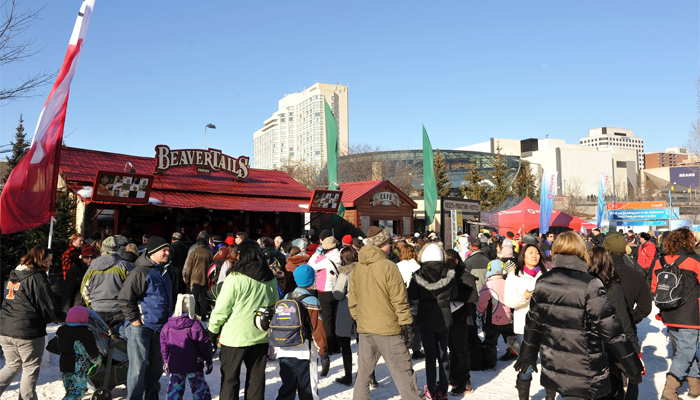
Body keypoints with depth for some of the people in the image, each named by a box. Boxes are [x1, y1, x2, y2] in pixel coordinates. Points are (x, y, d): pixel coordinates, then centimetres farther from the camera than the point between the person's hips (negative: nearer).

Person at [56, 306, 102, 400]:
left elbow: (60, 348, 19)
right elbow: (92, 351, -10)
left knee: (70, 391, 17)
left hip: (64, 364, 7)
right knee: (78, 392, -4)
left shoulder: (61, 330, 7)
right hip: (79, 368, -7)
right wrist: (98, 361, 6)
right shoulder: (85, 333, -14)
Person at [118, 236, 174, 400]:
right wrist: (135, 321, -16)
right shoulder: (140, 272, -14)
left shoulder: (166, 272, 12)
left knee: (156, 367, 16)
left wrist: (169, 321, 19)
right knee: (138, 368, -5)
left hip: (159, 329, 8)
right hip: (140, 329, -8)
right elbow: (125, 298, -16)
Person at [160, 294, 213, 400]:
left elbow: (164, 347, 6)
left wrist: (165, 362, 20)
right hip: (193, 365, -3)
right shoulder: (196, 325, -13)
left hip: (174, 366, 3)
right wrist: (208, 361, 4)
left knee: (174, 389, 14)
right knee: (201, 389, 9)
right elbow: (204, 345, -8)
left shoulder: (166, 327, -1)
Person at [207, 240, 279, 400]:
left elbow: (222, 308, -12)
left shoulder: (235, 278, -15)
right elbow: (275, 306, 14)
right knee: (256, 377, 15)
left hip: (235, 337, -5)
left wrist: (213, 330, 1)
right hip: (261, 337, 5)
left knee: (230, 377, 10)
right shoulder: (271, 279, 2)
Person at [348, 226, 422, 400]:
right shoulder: (388, 266, -14)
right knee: (403, 374, 2)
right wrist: (407, 326, -8)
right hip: (388, 329, -6)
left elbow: (352, 300, 10)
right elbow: (400, 301, -14)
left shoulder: (357, 267, 4)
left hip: (365, 329, 6)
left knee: (363, 373, 16)